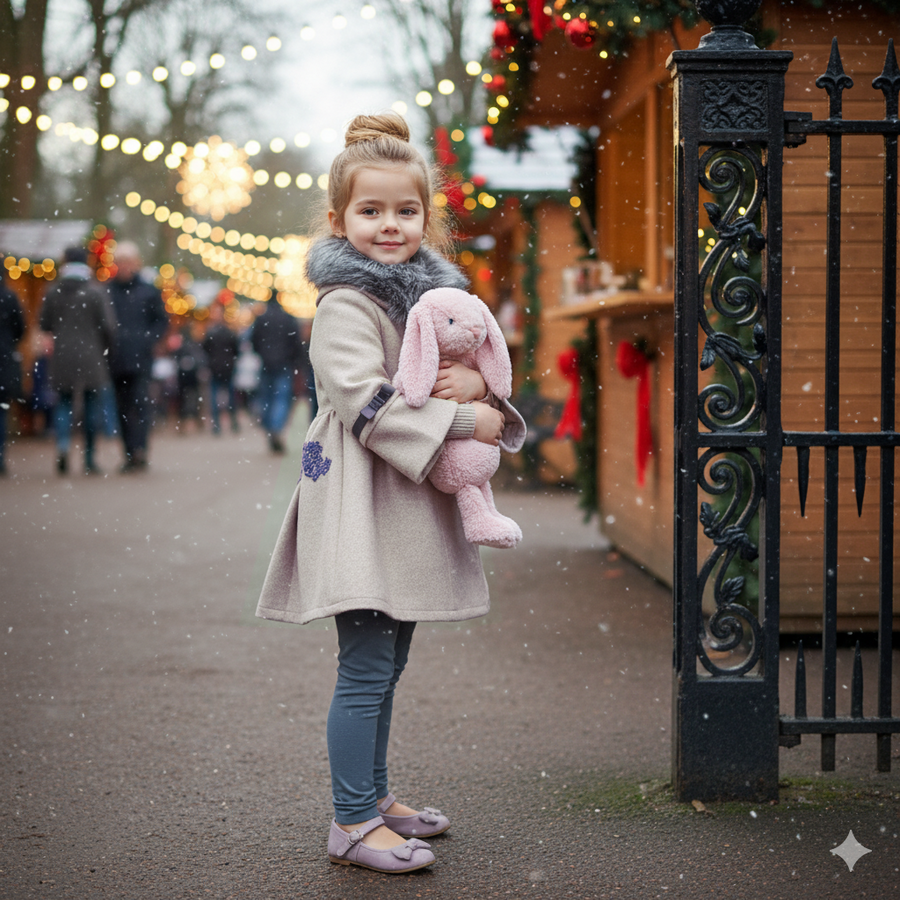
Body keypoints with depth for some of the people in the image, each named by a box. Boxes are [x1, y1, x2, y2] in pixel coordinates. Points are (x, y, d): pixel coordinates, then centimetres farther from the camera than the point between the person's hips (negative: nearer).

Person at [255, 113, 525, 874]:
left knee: (387, 665, 17)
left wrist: (479, 384, -6)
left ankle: (375, 794, 29)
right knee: (366, 669, -5)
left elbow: (468, 360, 18)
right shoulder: (346, 305, -12)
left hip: (411, 505, 9)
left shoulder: (430, 290, 13)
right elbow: (367, 401, -22)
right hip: (363, 505, -8)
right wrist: (461, 419, -21)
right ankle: (353, 822, 3)